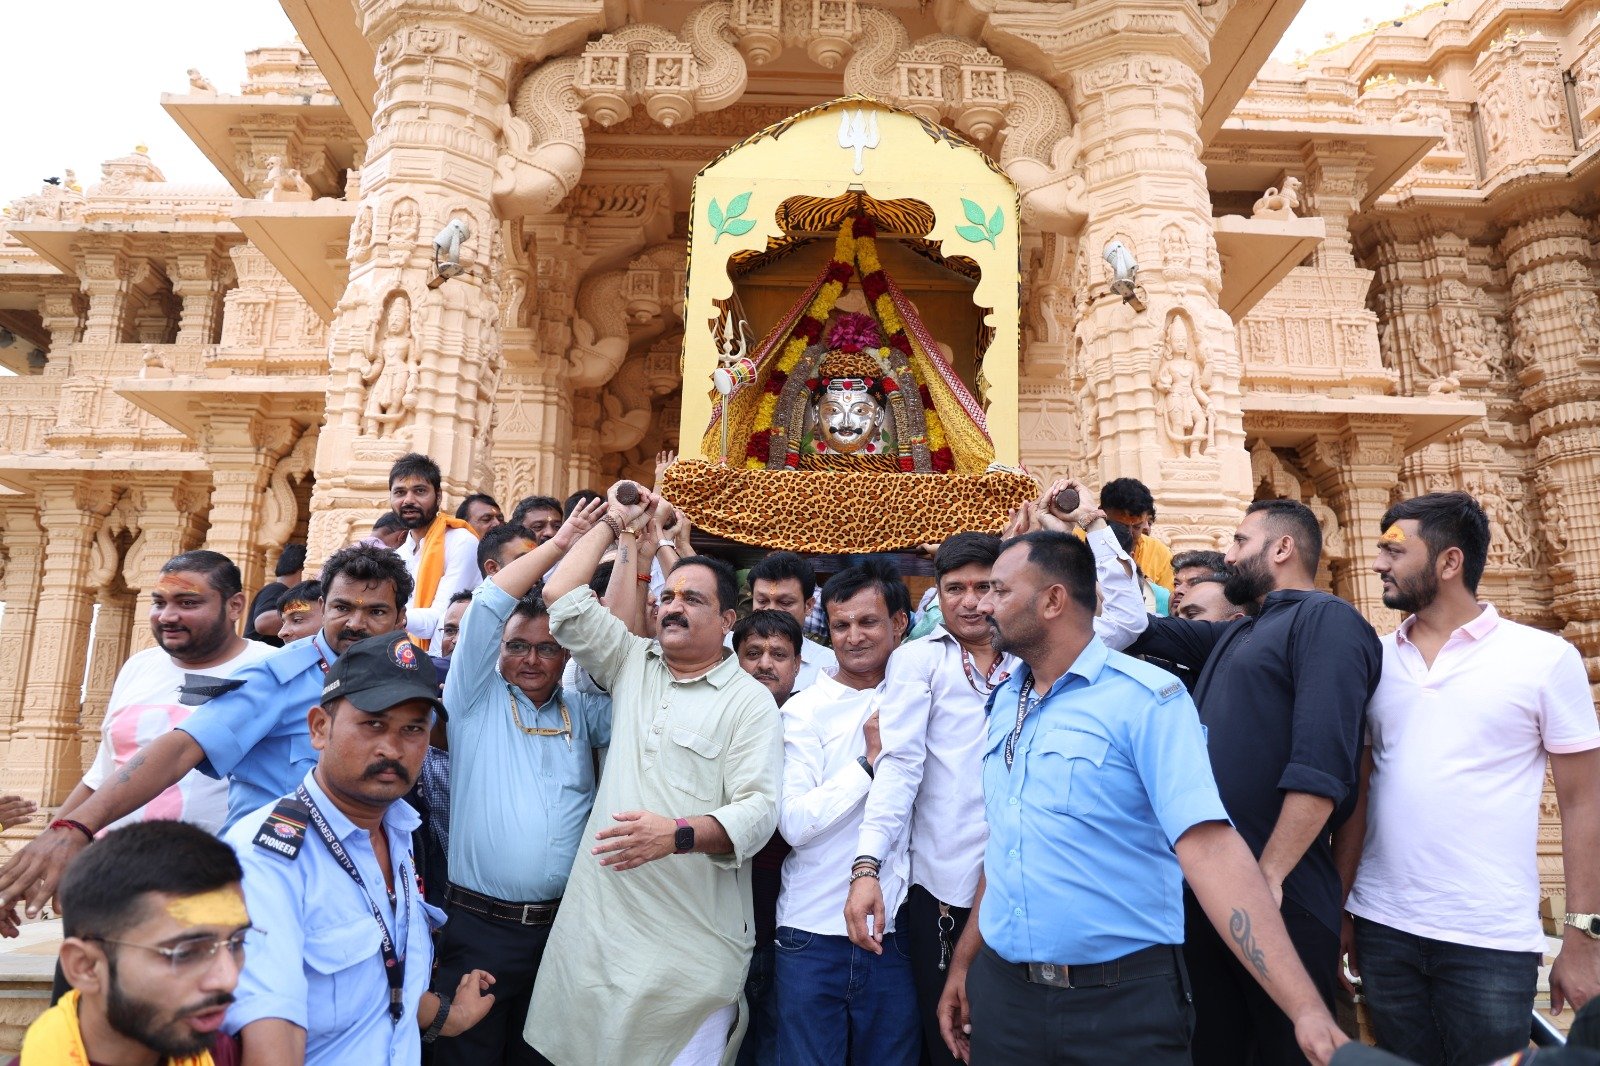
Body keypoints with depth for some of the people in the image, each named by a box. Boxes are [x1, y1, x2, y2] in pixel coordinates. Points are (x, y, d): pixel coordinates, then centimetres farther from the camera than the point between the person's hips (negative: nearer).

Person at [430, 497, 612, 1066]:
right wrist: (563, 539, -3)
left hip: (562, 926, 3)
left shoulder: (583, 712, 9)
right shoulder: (477, 700, 3)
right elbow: (488, 603, -7)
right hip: (479, 925, -2)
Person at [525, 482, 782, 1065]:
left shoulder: (749, 701, -4)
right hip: (598, 922, 5)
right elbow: (561, 599, 6)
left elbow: (759, 809, -13)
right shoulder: (632, 664, 10)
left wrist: (678, 834, -28)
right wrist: (613, 523, 10)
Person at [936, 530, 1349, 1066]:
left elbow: (1208, 845, -22)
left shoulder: (1146, 698, -14)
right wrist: (963, 962, 13)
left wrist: (1307, 1009, -29)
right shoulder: (1004, 702, 5)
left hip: (1122, 1001, -5)